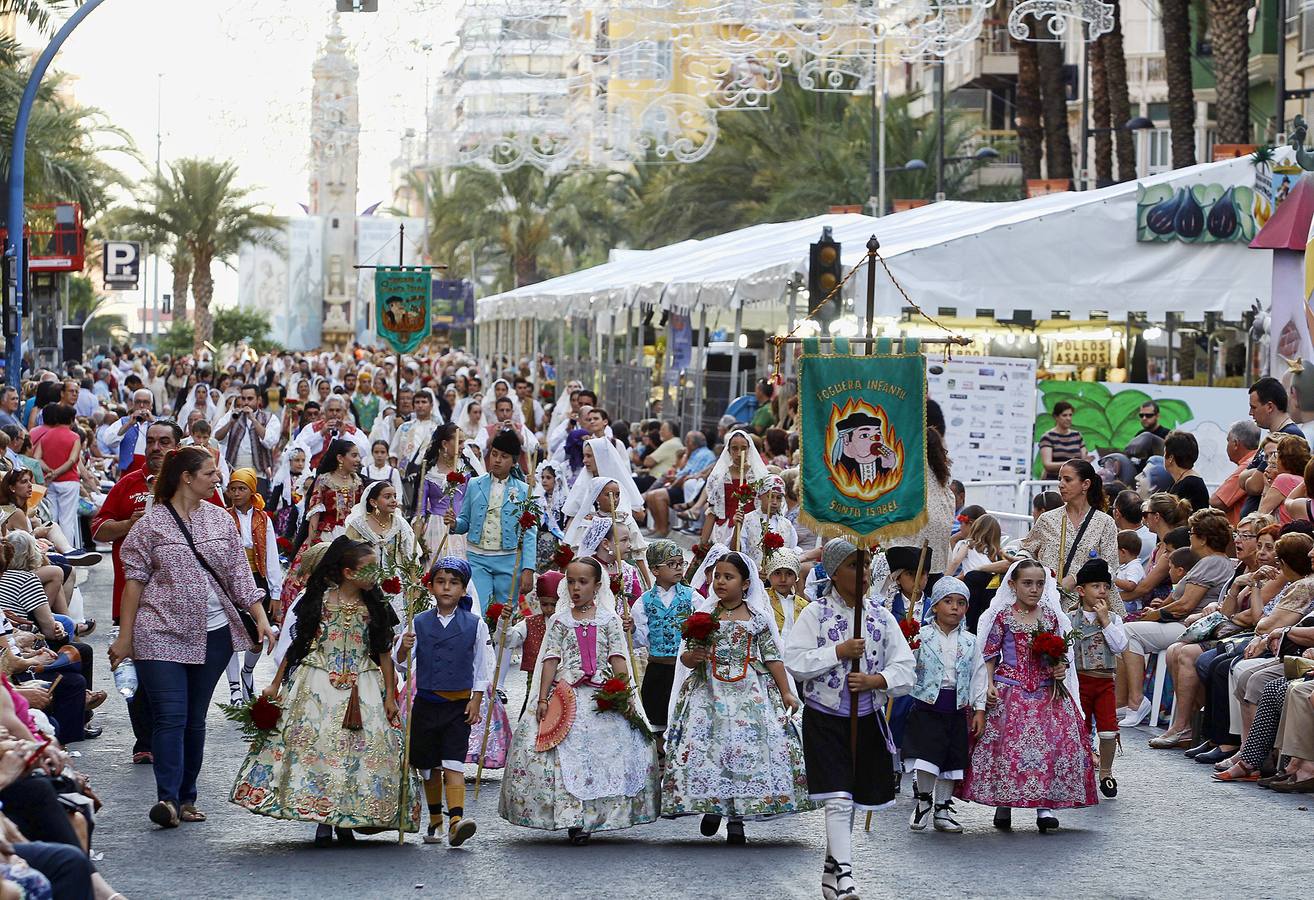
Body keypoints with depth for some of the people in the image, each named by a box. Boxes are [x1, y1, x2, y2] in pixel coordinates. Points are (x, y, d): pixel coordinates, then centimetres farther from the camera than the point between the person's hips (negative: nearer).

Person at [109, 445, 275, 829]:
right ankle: (167, 798, -15)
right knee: (170, 717, -12)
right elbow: (134, 581, -2)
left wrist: (261, 620, 1)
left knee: (195, 719, 8)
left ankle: (186, 798, 15)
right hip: (161, 634, -4)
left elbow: (239, 576, 11)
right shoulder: (152, 523, -3)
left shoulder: (221, 520, 10)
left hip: (213, 634, 4)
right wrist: (124, 638, -4)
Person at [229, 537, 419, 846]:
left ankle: (346, 819, 5)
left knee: (360, 749, -5)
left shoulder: (375, 607, 4)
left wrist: (390, 695, 3)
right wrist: (275, 684, 6)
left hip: (362, 689, 2)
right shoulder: (319, 600, -1)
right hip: (317, 686, -2)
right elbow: (297, 644, 5)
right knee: (315, 744, -8)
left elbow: (384, 654, 8)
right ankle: (322, 819, 0)